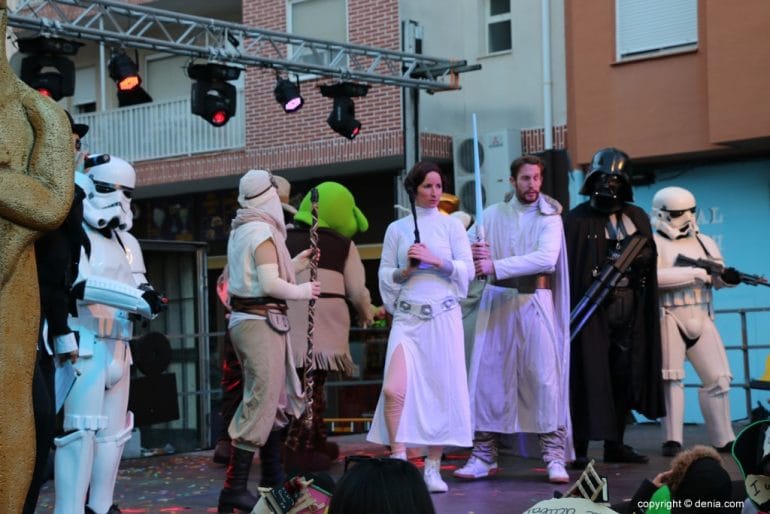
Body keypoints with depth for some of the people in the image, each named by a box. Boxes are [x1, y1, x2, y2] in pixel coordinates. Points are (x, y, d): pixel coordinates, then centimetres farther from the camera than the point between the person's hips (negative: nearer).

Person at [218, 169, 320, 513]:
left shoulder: (241, 230, 14)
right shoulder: (263, 231, -15)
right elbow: (270, 284, -22)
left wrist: (294, 265, 18)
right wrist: (301, 291, -7)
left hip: (247, 318, 10)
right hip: (261, 321, -10)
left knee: (280, 394, 19)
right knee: (261, 402, -10)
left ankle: (273, 472, 28)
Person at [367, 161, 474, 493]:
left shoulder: (451, 226, 8)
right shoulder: (397, 229, 11)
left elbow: (467, 270, 1)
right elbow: (385, 273, 11)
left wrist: (435, 260, -12)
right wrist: (404, 271, -8)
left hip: (443, 316, 0)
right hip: (407, 317, 0)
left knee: (440, 390, -1)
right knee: (394, 389, -15)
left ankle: (433, 468, 7)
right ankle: (398, 460, -5)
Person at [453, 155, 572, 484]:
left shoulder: (549, 218, 3)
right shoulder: (492, 215, 13)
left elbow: (547, 258, -14)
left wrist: (496, 265, -20)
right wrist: (475, 255, -15)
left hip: (534, 302, -3)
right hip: (496, 301, 3)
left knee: (546, 376, -8)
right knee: (487, 375, 0)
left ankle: (555, 456, -5)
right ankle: (484, 455, 7)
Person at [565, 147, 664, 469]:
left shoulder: (637, 218, 14)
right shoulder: (577, 220, -1)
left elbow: (649, 255, 21)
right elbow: (568, 266, -6)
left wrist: (639, 260, 0)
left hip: (629, 306, 5)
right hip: (592, 306, -5)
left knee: (624, 375, 7)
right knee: (590, 375, -8)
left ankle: (615, 444, 15)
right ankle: (580, 448, -6)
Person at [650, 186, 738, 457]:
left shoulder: (704, 242, 14)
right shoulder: (653, 244, -3)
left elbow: (716, 277, 8)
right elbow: (655, 276, -20)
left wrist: (728, 277, -17)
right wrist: (695, 273, -20)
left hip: (701, 319, 5)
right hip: (669, 319, -5)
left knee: (718, 378, 3)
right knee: (671, 378, -4)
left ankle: (724, 440, 11)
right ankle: (672, 440, 0)